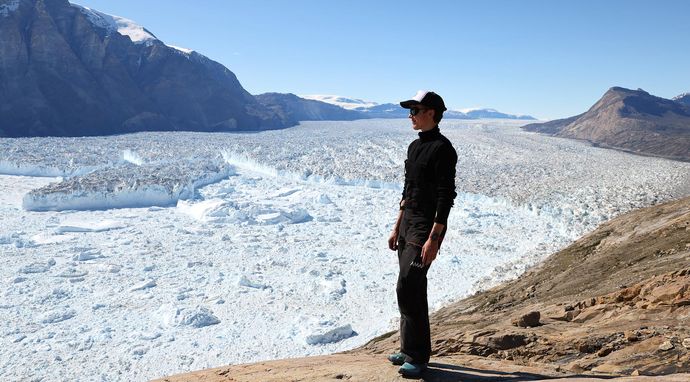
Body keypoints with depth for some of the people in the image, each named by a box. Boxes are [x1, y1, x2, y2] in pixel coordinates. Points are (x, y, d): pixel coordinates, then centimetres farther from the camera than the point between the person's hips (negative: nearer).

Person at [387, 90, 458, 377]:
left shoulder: (442, 149, -13)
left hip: (427, 227, -9)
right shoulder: (415, 146, 15)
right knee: (413, 290, 14)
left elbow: (445, 197, -18)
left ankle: (417, 356, 0)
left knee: (407, 288, -13)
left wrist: (433, 238, -23)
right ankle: (411, 350, 25)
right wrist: (397, 227, 18)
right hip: (408, 224, 9)